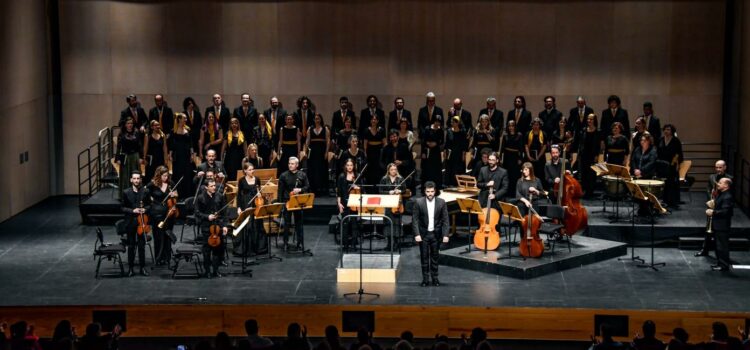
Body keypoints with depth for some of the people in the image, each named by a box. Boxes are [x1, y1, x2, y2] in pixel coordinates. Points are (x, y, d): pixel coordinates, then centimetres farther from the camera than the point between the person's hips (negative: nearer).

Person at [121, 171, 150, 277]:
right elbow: (123, 208, 0)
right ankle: (130, 268, 12)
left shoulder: (145, 192, 1)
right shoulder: (126, 192, -1)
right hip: (130, 222, -1)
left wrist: (145, 209, -10)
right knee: (131, 246, 5)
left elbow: (148, 205, 11)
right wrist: (132, 210, -15)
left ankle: (142, 267, 12)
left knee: (142, 245, 4)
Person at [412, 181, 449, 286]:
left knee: (435, 257, 7)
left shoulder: (441, 202, -4)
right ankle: (425, 279, 10)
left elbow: (445, 220, -2)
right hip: (423, 234, -1)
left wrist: (445, 235, -8)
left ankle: (435, 278, 17)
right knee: (424, 257, 3)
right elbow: (415, 220, -6)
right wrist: (417, 234, -13)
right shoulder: (419, 202, -7)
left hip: (436, 234, 1)